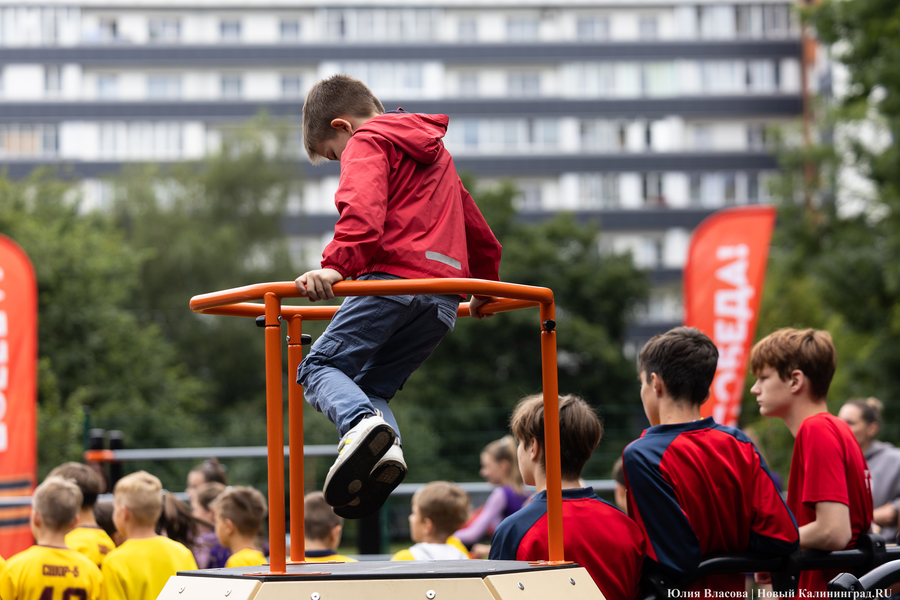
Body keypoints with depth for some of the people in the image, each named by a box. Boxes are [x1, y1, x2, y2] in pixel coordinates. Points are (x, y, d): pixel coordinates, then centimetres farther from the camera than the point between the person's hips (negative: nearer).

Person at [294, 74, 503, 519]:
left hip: (396, 278, -8)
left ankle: (361, 424, -33)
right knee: (372, 385, 12)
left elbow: (363, 208, -16)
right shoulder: (434, 149, 34)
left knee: (320, 366, -3)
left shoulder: (367, 143, 7)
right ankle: (385, 449, -18)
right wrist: (485, 286, 55)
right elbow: (476, 228, 42)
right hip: (445, 301, 8)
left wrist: (337, 264, -28)